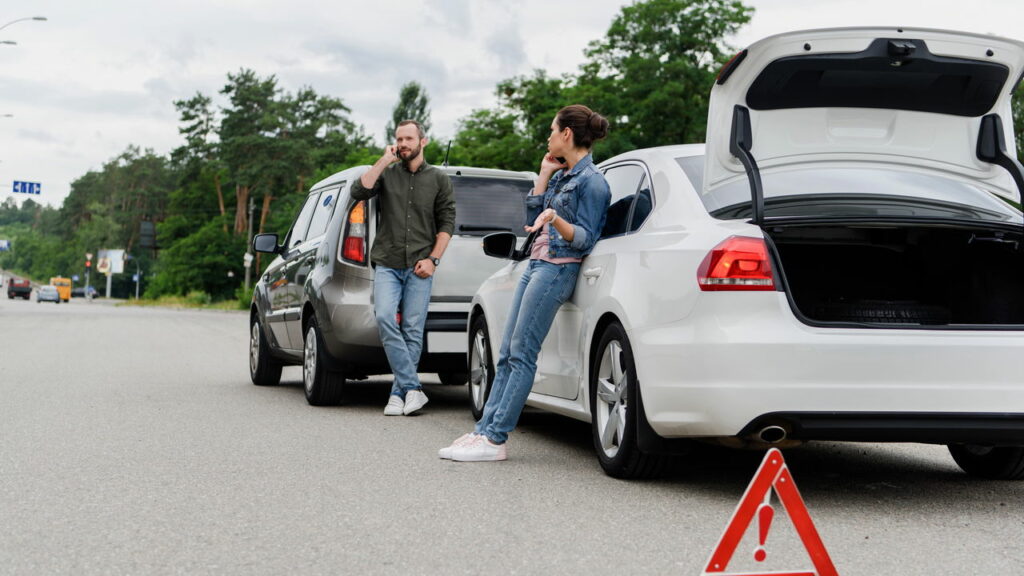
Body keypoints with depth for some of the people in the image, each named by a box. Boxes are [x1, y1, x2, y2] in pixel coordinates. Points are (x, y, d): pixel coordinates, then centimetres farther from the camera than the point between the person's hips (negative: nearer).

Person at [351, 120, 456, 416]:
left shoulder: (439, 179, 11)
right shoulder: (387, 174, 13)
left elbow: (447, 223, 7)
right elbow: (359, 191, -5)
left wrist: (432, 259, -4)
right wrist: (384, 161, -4)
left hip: (419, 268, 0)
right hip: (387, 265, 0)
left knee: (413, 331, -4)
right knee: (385, 318, -21)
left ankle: (399, 393, 3)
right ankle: (412, 388, -20)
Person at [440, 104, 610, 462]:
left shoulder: (591, 182, -10)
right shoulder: (561, 175, 17)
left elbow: (584, 240, -13)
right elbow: (532, 217, 17)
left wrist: (555, 220, -31)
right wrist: (544, 174, 12)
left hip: (558, 269, -9)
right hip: (537, 264, 9)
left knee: (521, 354, -11)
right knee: (507, 354, 5)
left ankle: (495, 440, -10)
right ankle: (484, 431, 5)